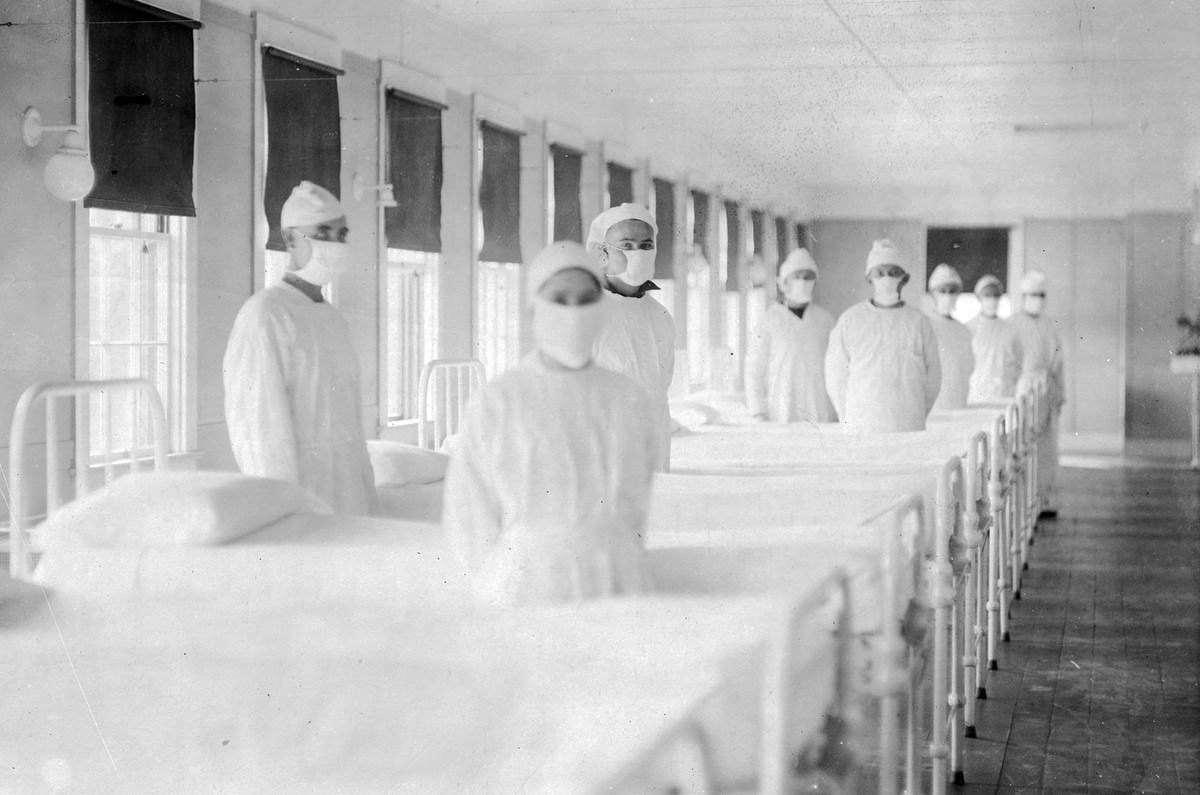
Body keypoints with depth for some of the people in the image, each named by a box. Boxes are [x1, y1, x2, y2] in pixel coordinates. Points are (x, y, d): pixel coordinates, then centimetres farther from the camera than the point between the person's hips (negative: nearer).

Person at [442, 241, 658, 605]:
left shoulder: (630, 400, 5)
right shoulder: (496, 402, -2)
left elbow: (635, 507, 13)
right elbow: (468, 516, 1)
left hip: (618, 589, 2)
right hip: (529, 590, -2)